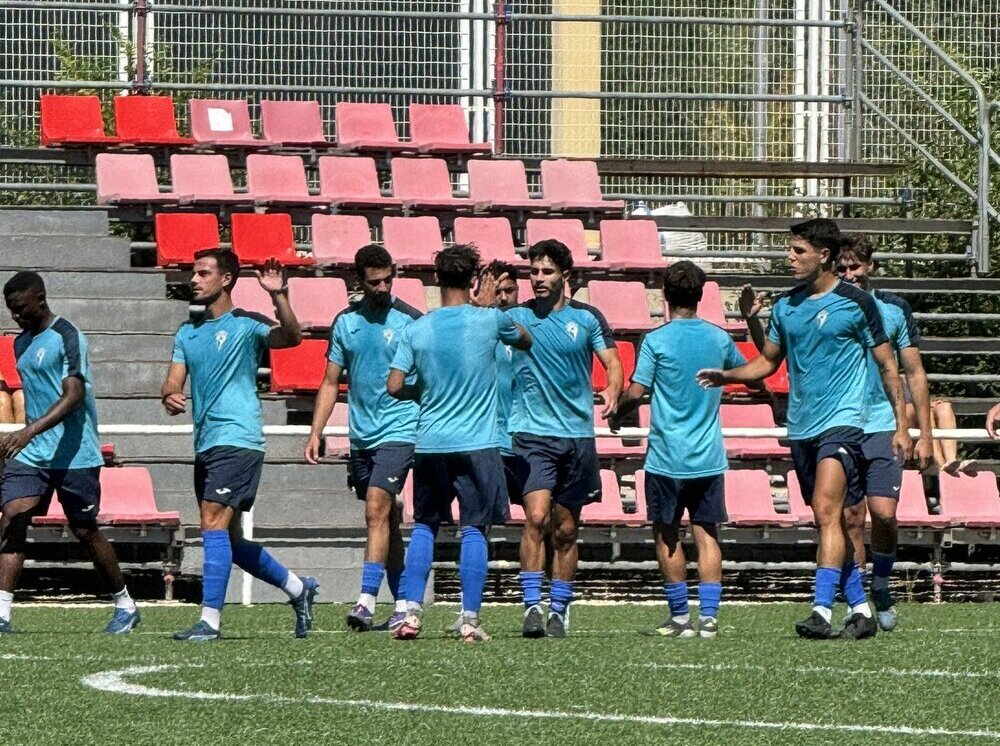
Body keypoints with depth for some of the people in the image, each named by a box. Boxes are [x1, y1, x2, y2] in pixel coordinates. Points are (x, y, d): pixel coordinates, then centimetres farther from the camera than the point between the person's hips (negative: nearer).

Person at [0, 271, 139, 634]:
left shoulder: (67, 338, -13)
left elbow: (73, 396, -24)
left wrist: (29, 432, -34)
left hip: (74, 454, -7)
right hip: (30, 454, 7)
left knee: (85, 531, 3)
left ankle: (125, 606, 23)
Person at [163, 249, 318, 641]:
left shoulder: (245, 324, -3)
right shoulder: (188, 332, 17)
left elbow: (291, 337, -20)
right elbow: (173, 381, 12)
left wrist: (279, 296, -35)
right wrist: (170, 396, -11)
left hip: (237, 439, -8)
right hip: (206, 444, 8)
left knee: (214, 523, -17)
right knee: (229, 539, 11)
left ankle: (210, 619, -18)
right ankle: (297, 587, 28)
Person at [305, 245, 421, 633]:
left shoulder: (410, 321, -4)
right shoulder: (345, 322, 9)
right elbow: (331, 383, 14)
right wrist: (316, 433, 7)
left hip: (398, 431, -5)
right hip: (361, 436, 5)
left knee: (376, 512, -18)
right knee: (386, 519, 11)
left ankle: (367, 601, -23)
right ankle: (401, 603, 18)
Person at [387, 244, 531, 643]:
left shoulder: (416, 330, -1)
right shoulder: (489, 320, -5)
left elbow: (395, 387, -2)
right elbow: (525, 340, 15)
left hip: (430, 444, 2)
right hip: (477, 443, -2)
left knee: (424, 526, 14)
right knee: (474, 529, 3)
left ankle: (411, 613, 6)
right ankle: (469, 619, -2)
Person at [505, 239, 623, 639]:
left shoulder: (587, 317, 5)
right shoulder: (515, 317, 3)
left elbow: (612, 363, 5)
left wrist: (613, 391, -17)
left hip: (577, 436, 2)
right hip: (531, 434, -2)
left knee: (566, 530, 7)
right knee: (536, 517, -18)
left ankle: (559, 609, 17)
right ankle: (532, 606, -18)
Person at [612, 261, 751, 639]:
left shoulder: (656, 340, -9)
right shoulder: (718, 338, 4)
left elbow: (635, 392, -11)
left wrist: (616, 414, 8)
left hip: (667, 457, -3)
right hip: (709, 458, 3)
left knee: (667, 536, 6)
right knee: (706, 534, 5)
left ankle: (680, 617, 7)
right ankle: (708, 616, -2)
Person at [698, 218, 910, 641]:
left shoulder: (856, 303, -4)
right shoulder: (785, 307, 11)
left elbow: (887, 365, 1)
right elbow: (768, 361, 21)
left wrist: (901, 424, -1)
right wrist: (726, 376, 3)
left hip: (842, 423, -6)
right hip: (800, 428, 6)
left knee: (826, 512, -20)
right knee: (831, 523, 8)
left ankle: (821, 612, -27)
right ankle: (860, 610, 16)